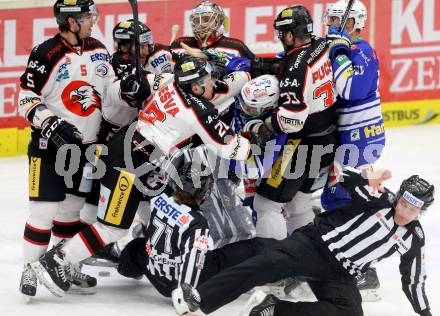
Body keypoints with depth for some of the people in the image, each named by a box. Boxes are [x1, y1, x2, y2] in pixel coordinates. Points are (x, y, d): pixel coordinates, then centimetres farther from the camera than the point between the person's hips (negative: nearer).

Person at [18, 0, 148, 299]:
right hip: (49, 144, -7)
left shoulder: (99, 51, 5)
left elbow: (108, 91, 11)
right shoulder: (46, 54, -15)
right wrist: (51, 124, -24)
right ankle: (31, 269, 0)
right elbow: (27, 98, -13)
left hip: (85, 145, 7)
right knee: (45, 208, -9)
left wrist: (127, 88, -10)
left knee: (73, 207, 14)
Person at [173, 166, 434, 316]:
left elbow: (414, 281, 17)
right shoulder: (381, 198, -2)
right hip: (315, 243, -4)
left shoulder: (414, 240, 7)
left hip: (340, 276, 4)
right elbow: (346, 179, -15)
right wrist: (366, 180, -36)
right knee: (273, 264, -31)